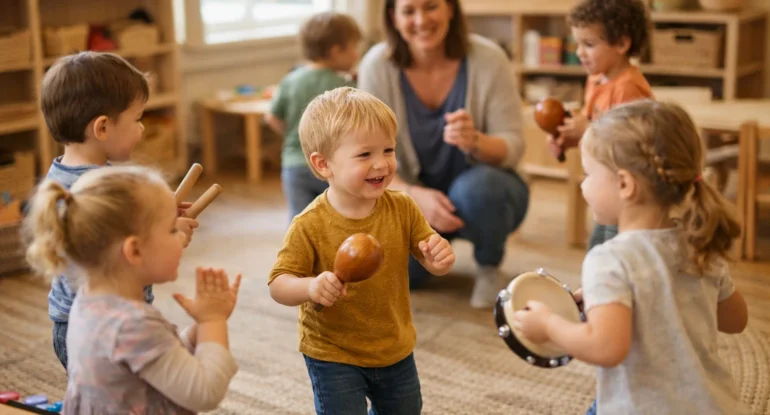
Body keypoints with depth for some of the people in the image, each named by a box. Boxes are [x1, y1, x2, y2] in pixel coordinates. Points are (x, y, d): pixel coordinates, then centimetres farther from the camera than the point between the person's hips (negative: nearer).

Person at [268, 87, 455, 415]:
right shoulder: (309, 226, -23)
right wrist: (311, 287, -40)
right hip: (333, 356, -5)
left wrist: (439, 257, -26)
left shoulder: (402, 209, -11)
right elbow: (278, 284, -20)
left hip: (395, 350, 5)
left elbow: (434, 263, -2)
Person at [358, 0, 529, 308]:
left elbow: (513, 147, -17)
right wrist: (416, 196, -32)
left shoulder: (487, 58, -18)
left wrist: (475, 141, -40)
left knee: (475, 188, -36)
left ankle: (489, 268, -3)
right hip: (415, 194, 2)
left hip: (483, 188, -1)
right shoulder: (377, 66, -15)